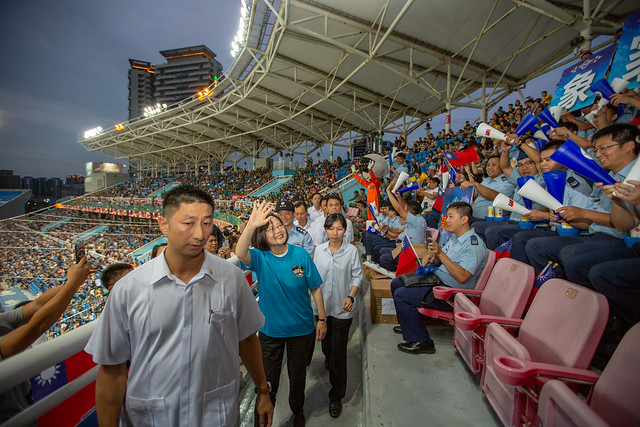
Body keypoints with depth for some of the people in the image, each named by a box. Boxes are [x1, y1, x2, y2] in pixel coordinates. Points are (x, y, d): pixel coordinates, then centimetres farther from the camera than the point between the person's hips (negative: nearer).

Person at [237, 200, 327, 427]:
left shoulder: (301, 254, -14)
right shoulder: (260, 258, -16)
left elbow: (315, 288, -5)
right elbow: (241, 255, -41)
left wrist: (322, 318, -4)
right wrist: (251, 224, -56)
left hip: (302, 328, 1)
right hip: (270, 329, 0)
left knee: (298, 376, 23)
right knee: (268, 381, 18)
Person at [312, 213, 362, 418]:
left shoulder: (352, 250, -8)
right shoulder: (319, 250, 0)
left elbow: (357, 277, -3)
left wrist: (351, 297, -16)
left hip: (342, 308, -3)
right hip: (322, 304, 3)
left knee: (338, 350, 3)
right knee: (325, 343, 22)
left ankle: (336, 396, 20)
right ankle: (328, 359, 58)